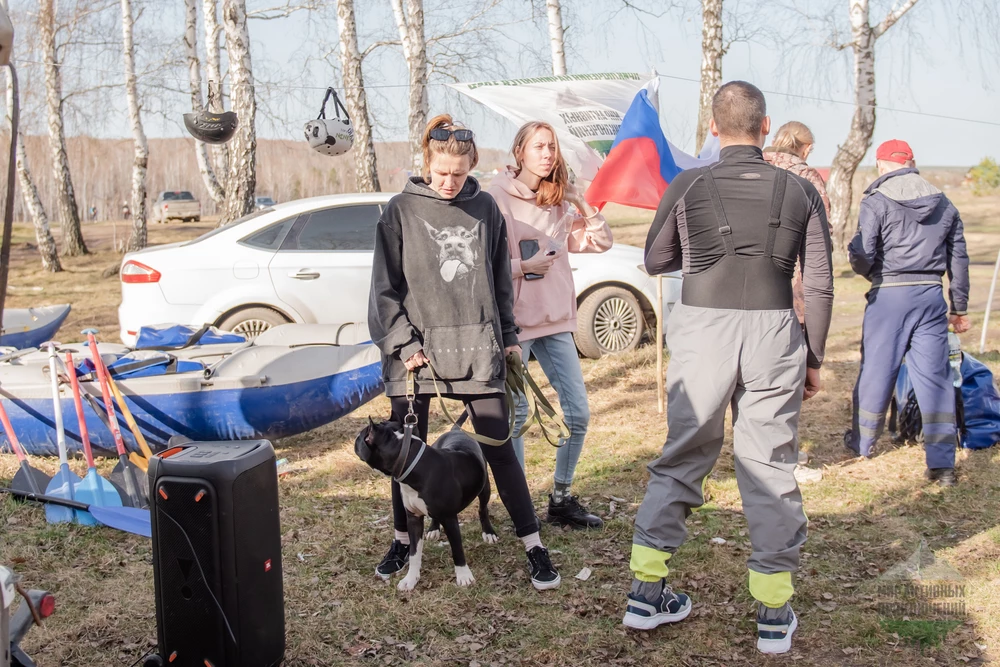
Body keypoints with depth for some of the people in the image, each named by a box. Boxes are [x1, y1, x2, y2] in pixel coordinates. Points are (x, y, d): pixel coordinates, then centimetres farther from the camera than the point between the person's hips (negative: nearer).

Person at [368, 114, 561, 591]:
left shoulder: (484, 208, 7)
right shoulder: (401, 211, 0)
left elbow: (500, 278, 14)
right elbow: (385, 287, 0)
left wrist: (508, 334, 12)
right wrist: (403, 342, -7)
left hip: (477, 347, 1)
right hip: (416, 351, -1)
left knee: (499, 446, 1)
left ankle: (533, 545, 8)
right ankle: (403, 539, 27)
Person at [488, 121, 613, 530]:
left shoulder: (557, 201, 11)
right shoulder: (497, 199, -8)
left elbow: (601, 242, 11)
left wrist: (581, 204, -1)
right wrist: (523, 267, -16)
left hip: (556, 320, 6)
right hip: (513, 321, -6)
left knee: (578, 413, 6)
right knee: (515, 417, 2)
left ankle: (561, 500, 21)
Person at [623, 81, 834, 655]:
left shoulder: (688, 187, -1)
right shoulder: (800, 191, 2)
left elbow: (655, 260, 11)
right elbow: (820, 287, 3)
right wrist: (814, 358, 12)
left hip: (701, 330, 0)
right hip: (774, 334, 0)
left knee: (682, 458, 13)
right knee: (771, 469, 9)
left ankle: (647, 591, 18)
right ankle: (775, 613, 17)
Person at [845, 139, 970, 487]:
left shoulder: (876, 202, -6)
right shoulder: (944, 204, 9)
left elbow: (861, 257, -13)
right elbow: (959, 260, 13)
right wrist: (959, 308, 21)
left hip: (889, 296, -3)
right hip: (931, 296, 4)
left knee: (876, 370, 10)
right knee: (935, 376, 4)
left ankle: (861, 443, 27)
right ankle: (942, 464, 3)